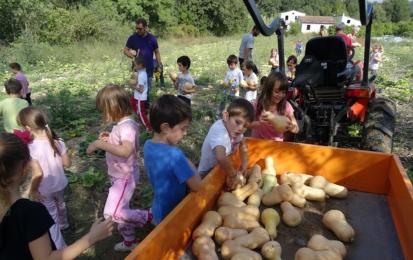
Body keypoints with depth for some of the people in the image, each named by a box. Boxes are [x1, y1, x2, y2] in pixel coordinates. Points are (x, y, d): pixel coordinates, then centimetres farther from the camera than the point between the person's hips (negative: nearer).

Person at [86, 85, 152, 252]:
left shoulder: (127, 126, -25)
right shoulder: (120, 125, 4)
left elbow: (126, 151, -41)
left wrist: (99, 144, -36)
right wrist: (109, 138, 3)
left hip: (125, 176, -10)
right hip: (118, 175, 10)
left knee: (112, 213, -11)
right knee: (120, 210, 20)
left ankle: (146, 216, 8)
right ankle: (129, 241, 40)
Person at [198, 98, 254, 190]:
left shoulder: (233, 128, -8)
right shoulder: (219, 131, -33)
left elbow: (242, 144, 10)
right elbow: (221, 158, -49)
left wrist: (244, 165, -4)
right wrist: (233, 176, -35)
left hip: (221, 168, 8)